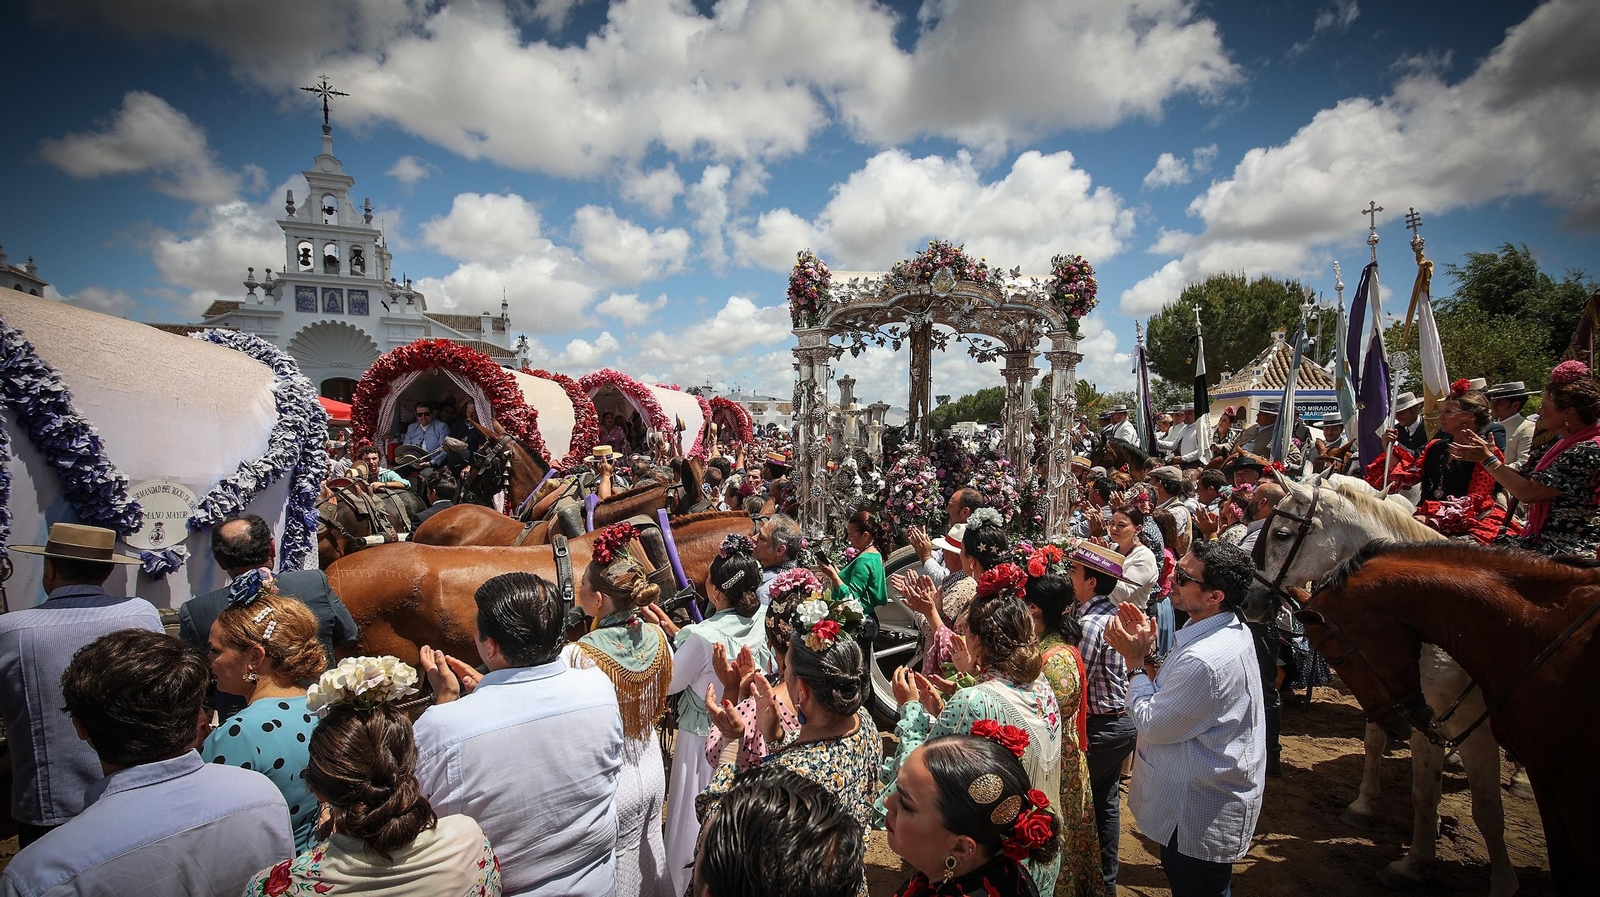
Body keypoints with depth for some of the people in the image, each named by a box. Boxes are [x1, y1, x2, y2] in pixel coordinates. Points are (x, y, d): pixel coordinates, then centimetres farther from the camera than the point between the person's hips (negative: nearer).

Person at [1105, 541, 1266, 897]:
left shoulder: (1204, 660, -36)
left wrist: (1135, 661, -15)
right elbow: (1172, 695, 7)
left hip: (1199, 820, -10)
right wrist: (1145, 651, -4)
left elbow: (1152, 724, -23)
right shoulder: (1232, 630, -1)